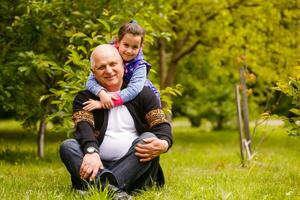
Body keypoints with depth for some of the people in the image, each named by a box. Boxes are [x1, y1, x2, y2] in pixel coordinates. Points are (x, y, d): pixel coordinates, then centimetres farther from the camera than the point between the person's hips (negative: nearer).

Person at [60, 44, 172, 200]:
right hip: (99, 165, 1)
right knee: (67, 146, -23)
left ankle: (104, 183, -46)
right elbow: (83, 127, -10)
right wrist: (91, 151, -34)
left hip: (134, 168, 0)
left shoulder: (142, 93, 10)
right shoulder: (85, 99, 9)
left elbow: (162, 126, -1)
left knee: (149, 138, -26)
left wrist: (164, 144, -27)